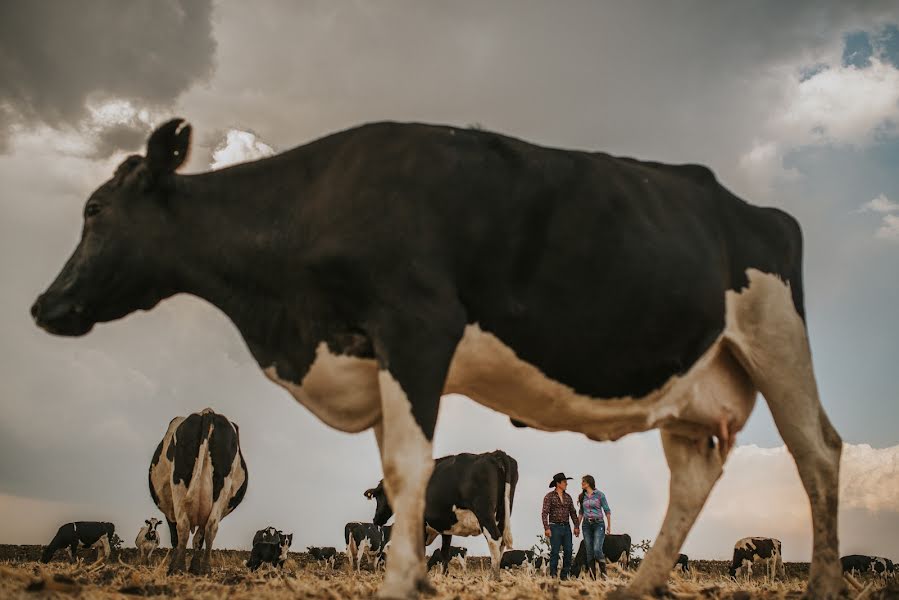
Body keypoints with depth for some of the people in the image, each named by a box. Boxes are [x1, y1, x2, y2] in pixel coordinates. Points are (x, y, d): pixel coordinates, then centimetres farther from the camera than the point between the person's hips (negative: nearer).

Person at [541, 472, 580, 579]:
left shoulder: (568, 497, 12)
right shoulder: (549, 497, -4)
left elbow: (573, 513, 14)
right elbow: (545, 513, -10)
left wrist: (577, 526, 7)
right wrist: (546, 528, -18)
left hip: (566, 527, 5)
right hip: (555, 527, -5)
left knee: (568, 551, 1)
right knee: (555, 552, -5)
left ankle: (564, 575, 9)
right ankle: (553, 575, 1)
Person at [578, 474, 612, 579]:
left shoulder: (599, 495, -4)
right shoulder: (582, 496, 10)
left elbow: (607, 510, -1)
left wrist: (609, 525, -5)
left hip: (598, 524, -5)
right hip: (586, 525, 5)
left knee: (597, 549, -19)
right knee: (589, 552, 1)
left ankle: (604, 573, -3)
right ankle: (592, 577, 4)